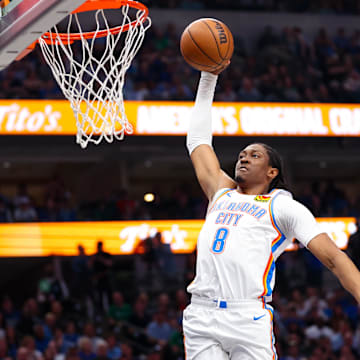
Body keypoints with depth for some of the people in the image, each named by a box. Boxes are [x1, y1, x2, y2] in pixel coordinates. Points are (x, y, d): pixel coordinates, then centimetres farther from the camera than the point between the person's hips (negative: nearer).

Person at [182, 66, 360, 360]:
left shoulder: (283, 206, 12)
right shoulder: (222, 193, 26)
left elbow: (333, 257, 3)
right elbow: (198, 139, 35)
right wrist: (208, 78, 34)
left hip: (249, 318, -4)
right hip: (201, 315, 4)